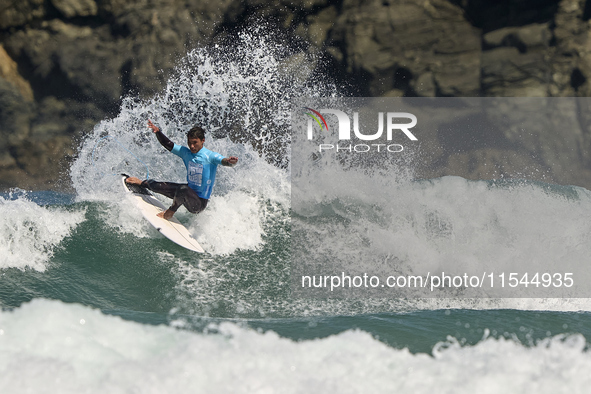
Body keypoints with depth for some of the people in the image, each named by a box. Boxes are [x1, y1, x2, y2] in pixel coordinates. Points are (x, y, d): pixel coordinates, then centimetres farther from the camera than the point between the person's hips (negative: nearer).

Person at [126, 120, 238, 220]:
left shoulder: (210, 156, -20)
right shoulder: (186, 152, -2)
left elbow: (223, 161, -36)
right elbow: (167, 144, 0)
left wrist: (229, 161, -60)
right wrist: (157, 132, -17)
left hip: (200, 203, -7)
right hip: (189, 191, 7)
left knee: (183, 189, -37)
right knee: (158, 186, 13)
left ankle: (170, 212, -7)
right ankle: (142, 183, 50)